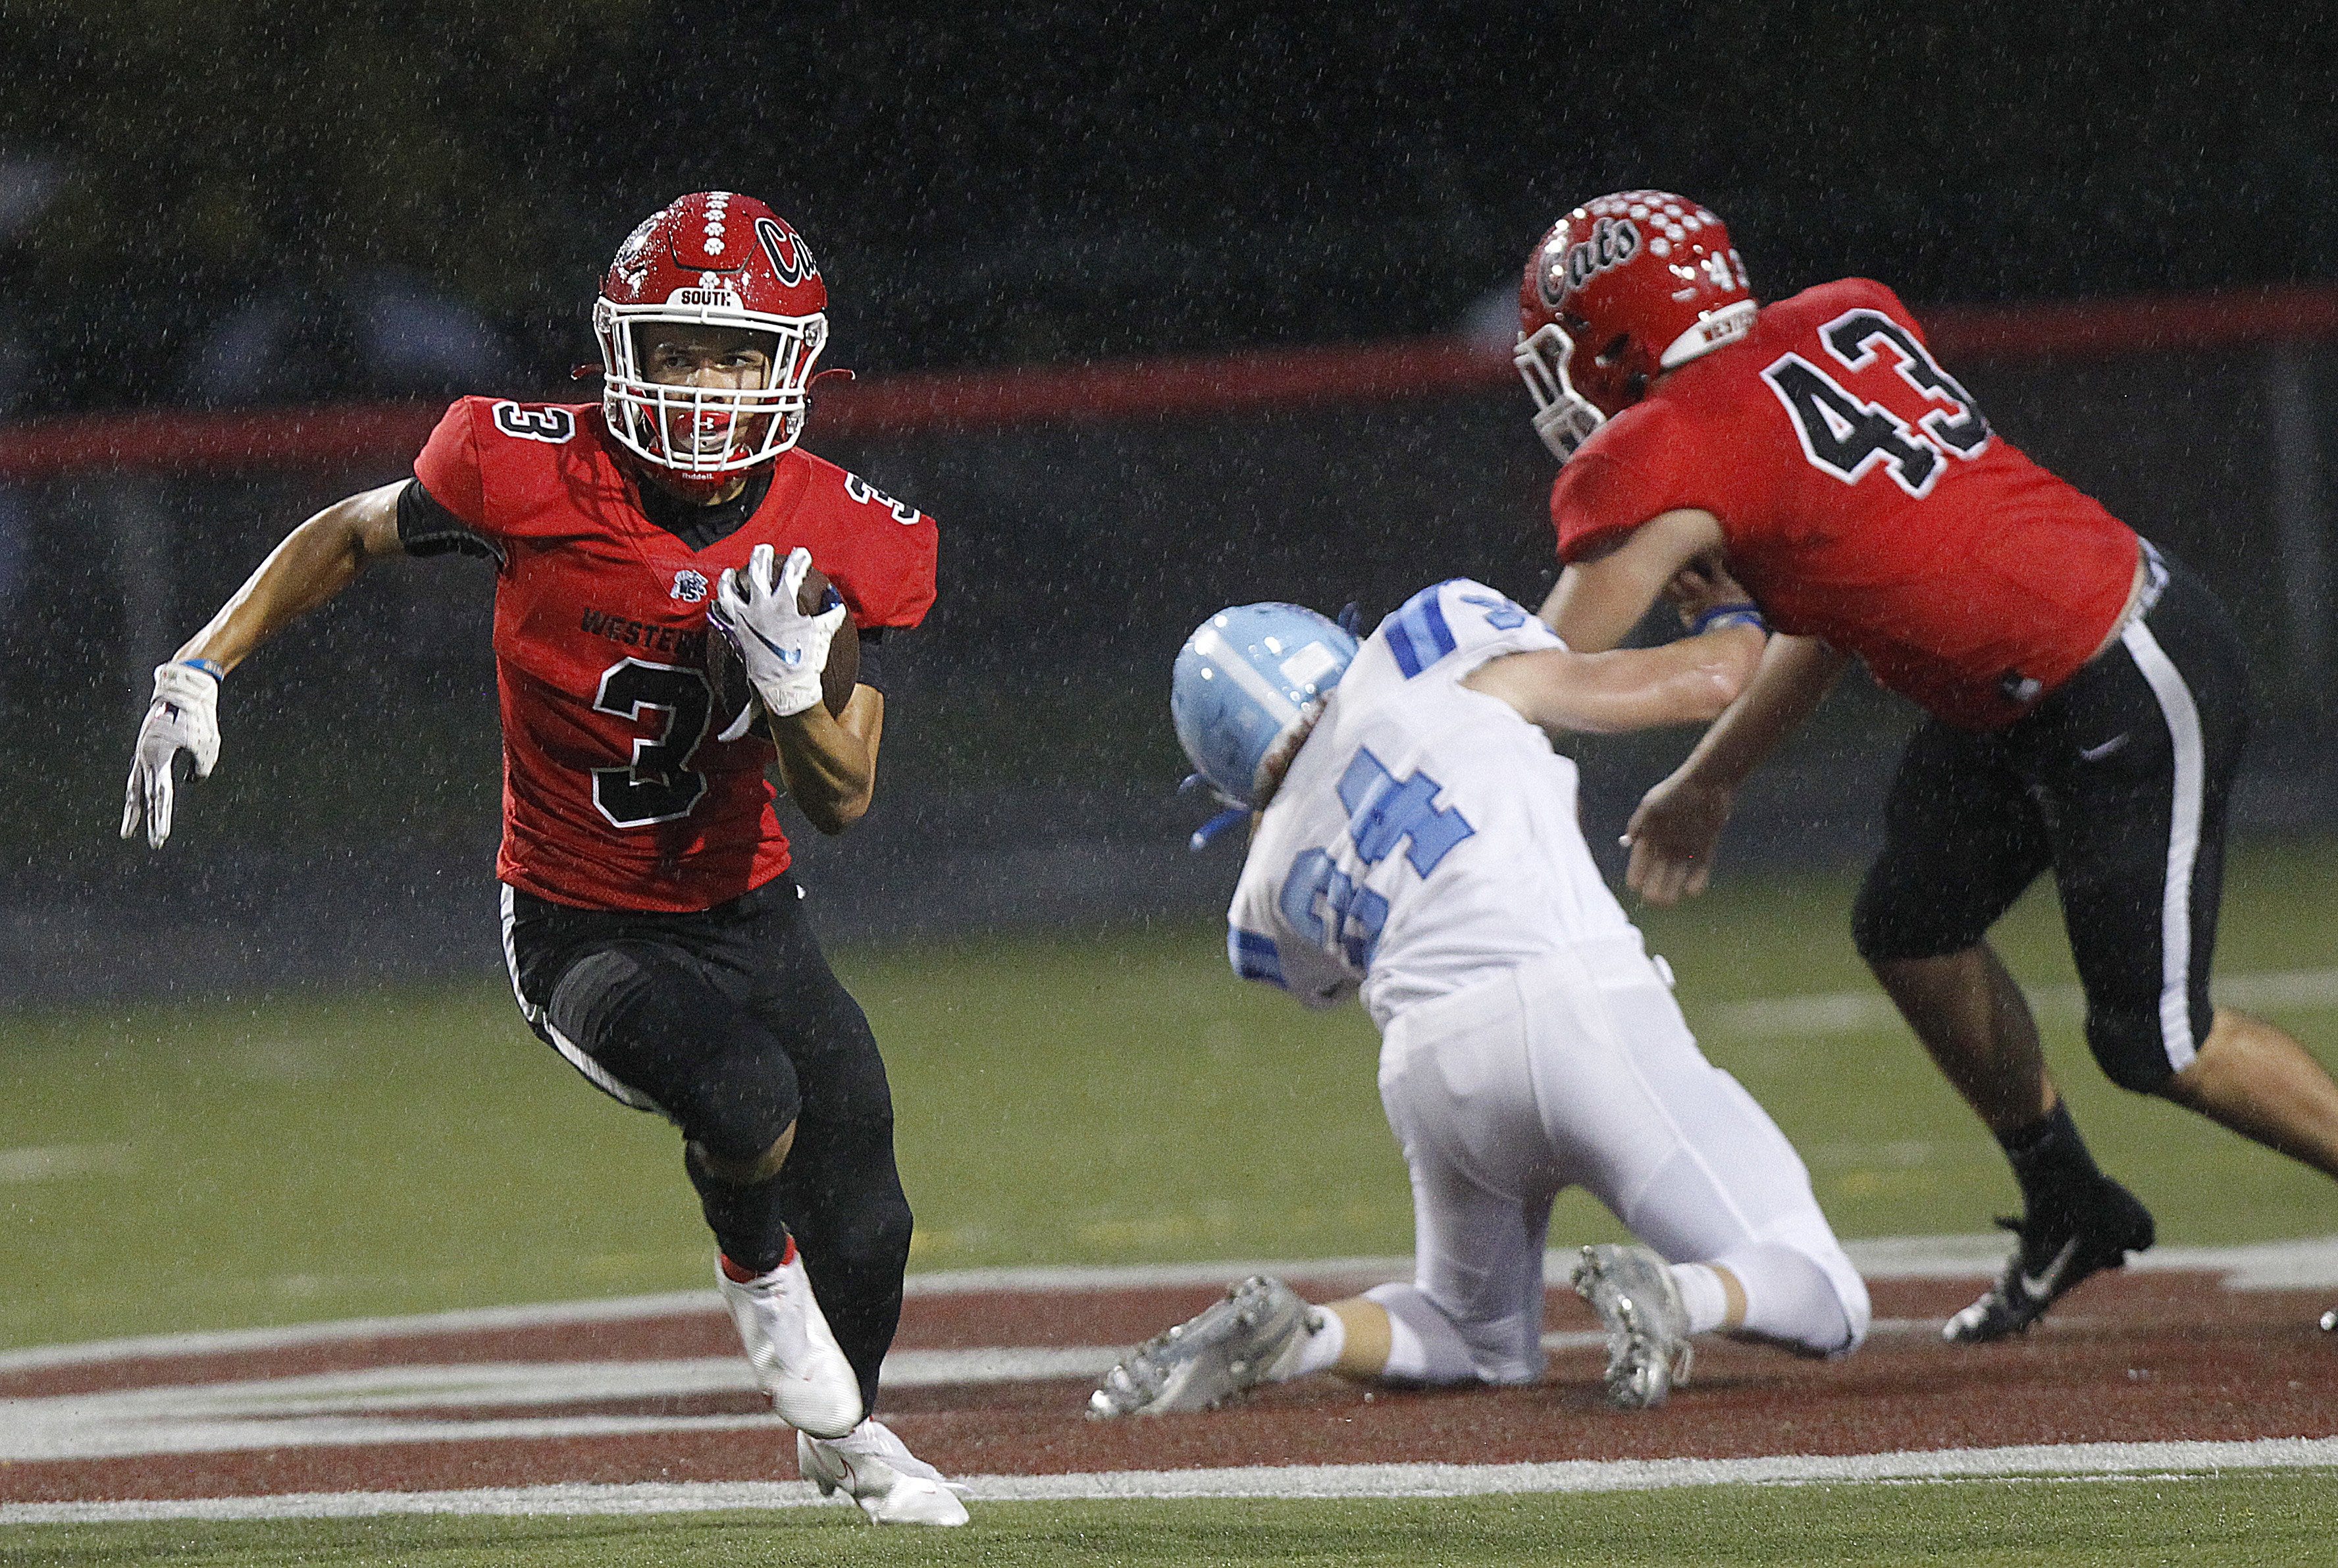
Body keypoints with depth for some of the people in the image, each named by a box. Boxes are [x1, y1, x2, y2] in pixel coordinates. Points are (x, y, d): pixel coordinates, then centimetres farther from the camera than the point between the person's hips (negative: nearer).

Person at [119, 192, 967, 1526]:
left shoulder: (846, 545, -11)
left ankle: (844, 1435, 42)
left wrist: (794, 686, -26)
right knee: (745, 1093, -32)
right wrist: (201, 669, -4)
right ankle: (753, 1265, 5)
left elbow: (843, 802, -5)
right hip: (582, 937, -4)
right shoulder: (536, 478, -19)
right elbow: (356, 535, 1)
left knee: (861, 1229, 7)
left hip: (748, 912, 4)